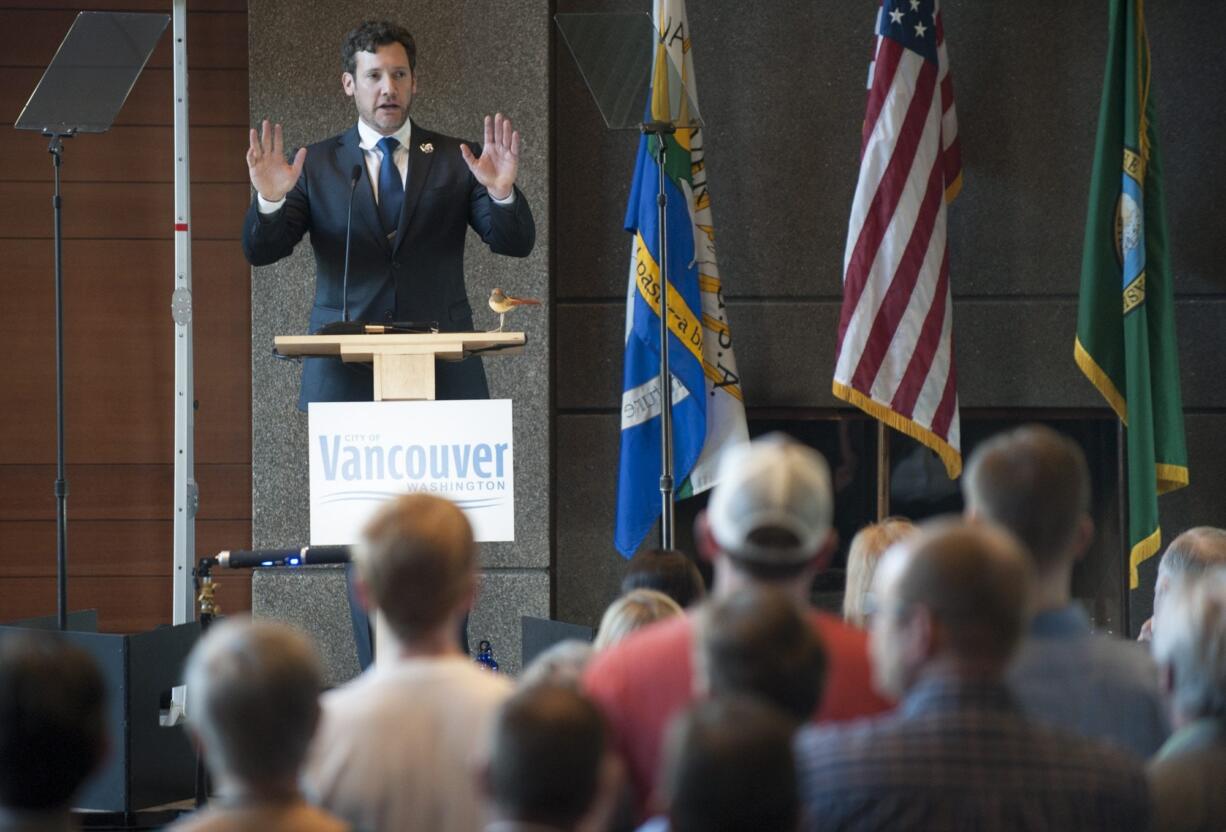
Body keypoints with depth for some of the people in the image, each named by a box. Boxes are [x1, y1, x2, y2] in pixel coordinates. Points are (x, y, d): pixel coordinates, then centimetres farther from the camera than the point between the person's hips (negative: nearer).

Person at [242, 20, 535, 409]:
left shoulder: (456, 160, 7)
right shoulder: (315, 165, 7)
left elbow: (517, 243, 0)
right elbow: (259, 251, 0)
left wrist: (501, 193, -22)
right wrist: (269, 200, -21)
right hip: (343, 376, 0)